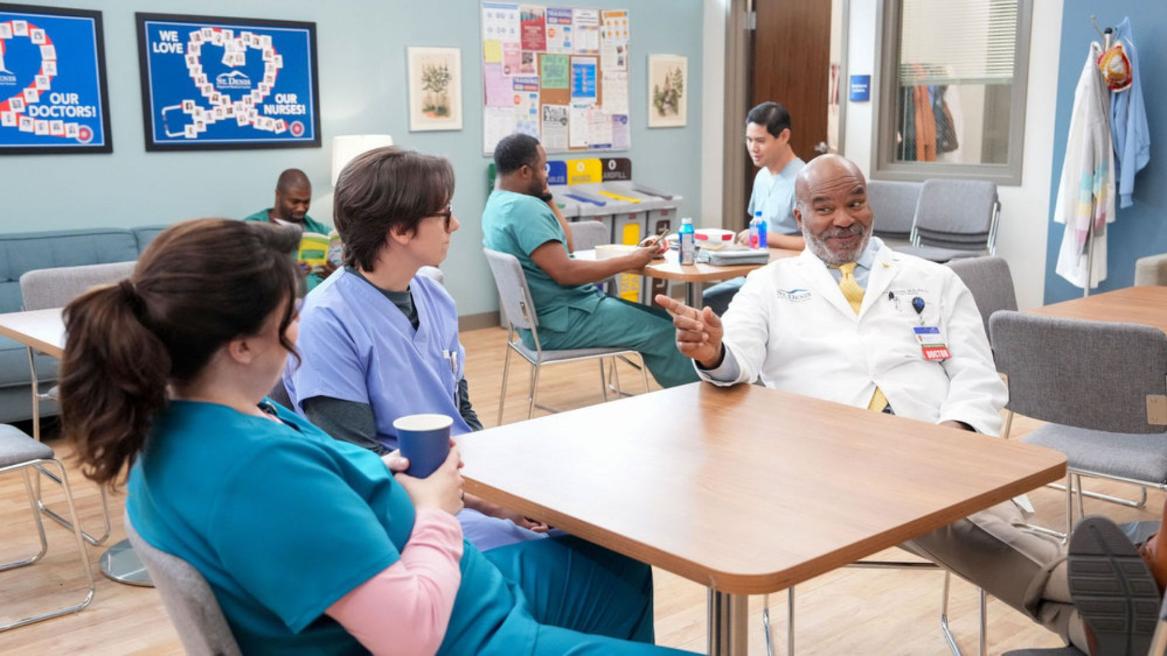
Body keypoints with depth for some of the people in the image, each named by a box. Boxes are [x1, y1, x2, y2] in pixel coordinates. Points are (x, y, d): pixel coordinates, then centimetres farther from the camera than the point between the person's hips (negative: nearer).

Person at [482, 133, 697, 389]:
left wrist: (547, 200, 9)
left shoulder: (499, 202, 12)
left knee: (659, 320, 12)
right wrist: (630, 261, -19)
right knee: (666, 333, -12)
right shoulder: (524, 207, -21)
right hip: (561, 322, -11)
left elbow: (566, 244, 18)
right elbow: (565, 272, -27)